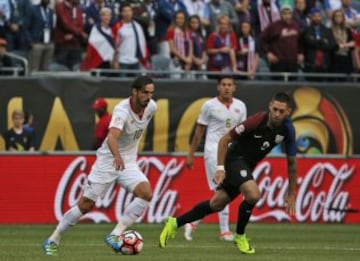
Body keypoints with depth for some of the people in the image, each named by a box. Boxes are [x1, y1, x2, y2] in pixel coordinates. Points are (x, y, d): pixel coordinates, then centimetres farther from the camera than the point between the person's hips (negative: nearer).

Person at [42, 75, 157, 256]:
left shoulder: (152, 107, -6)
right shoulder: (122, 110, -27)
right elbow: (112, 136, -46)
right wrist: (117, 156, -64)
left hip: (128, 163, 5)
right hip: (107, 160, -5)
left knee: (146, 193, -21)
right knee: (86, 204, -2)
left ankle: (115, 235, -17)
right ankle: (53, 240, 15)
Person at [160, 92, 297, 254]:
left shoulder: (288, 129, -13)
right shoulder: (257, 121, -28)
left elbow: (291, 162, 0)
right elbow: (225, 140, -17)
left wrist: (291, 194, 2)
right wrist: (220, 168, -22)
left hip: (248, 165, 6)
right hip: (235, 158, -6)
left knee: (217, 204, 11)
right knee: (253, 194, -28)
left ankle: (174, 223, 25)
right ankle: (240, 236, -5)